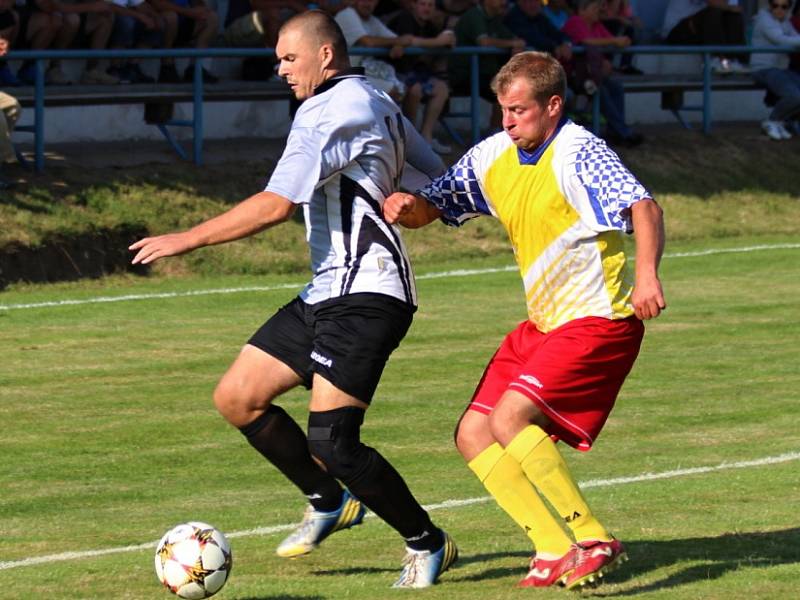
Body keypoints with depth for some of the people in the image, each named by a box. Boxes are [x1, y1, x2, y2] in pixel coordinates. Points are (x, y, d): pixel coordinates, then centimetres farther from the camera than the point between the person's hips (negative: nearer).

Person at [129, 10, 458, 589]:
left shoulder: (329, 110, -13)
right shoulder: (375, 104, 17)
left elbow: (276, 204, -20)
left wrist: (185, 240, -15)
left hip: (363, 296, -10)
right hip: (327, 293, 10)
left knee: (331, 442, -16)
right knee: (237, 397, 8)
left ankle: (428, 544, 3)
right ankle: (330, 502, 23)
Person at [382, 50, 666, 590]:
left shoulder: (578, 153, -16)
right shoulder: (494, 156, 6)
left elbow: (644, 208, -29)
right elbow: (430, 208, 13)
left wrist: (647, 274, -47)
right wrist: (406, 205, -11)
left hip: (599, 321, -9)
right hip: (542, 324, 9)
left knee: (511, 417, -24)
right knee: (475, 434, -1)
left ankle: (594, 542, -17)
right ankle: (557, 549, 0)